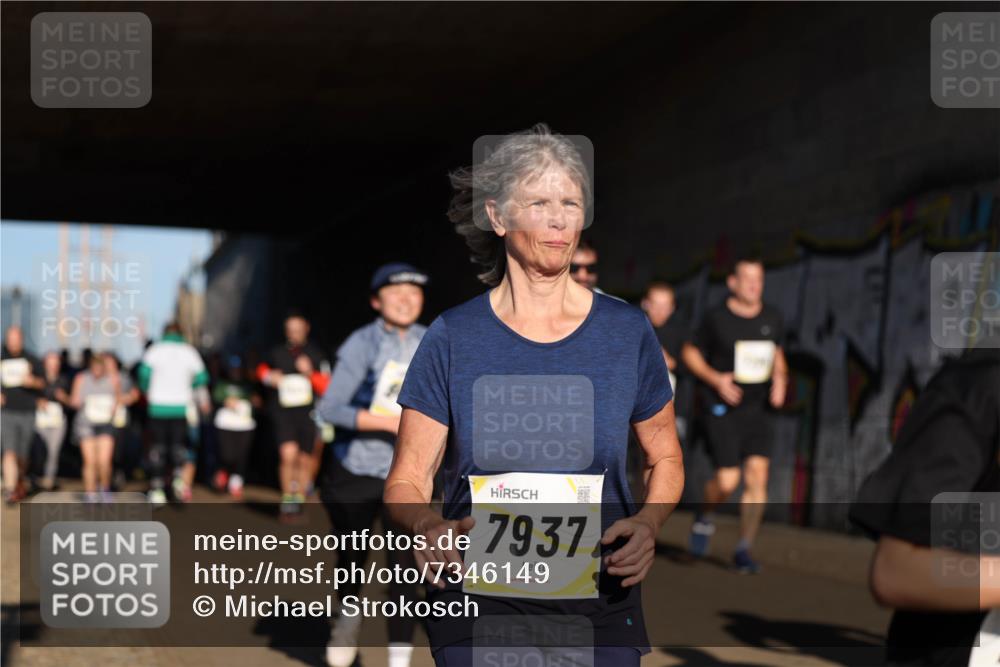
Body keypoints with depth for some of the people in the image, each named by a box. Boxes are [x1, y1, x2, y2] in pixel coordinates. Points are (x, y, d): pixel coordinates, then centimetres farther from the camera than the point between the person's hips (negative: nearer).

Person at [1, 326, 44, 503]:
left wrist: (32, 381, -12)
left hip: (27, 412, 1)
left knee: (22, 455, 9)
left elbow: (42, 382, 9)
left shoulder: (32, 360, 6)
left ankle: (20, 483, 33)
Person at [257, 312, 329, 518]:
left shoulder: (315, 354, 4)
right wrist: (269, 377, 3)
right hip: (283, 411, -1)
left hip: (307, 413, 1)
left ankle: (300, 495, 28)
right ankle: (287, 496, -3)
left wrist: (310, 373, -14)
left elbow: (324, 387, 3)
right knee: (288, 454, -18)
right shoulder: (277, 353, 6)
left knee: (304, 460, 8)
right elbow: (262, 370, 25)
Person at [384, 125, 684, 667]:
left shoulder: (627, 332, 1)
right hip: (479, 602, -1)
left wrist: (647, 525, -8)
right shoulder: (452, 338, -2)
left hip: (600, 604, 1)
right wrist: (426, 528, -23)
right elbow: (406, 480, -1)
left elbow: (665, 458, 12)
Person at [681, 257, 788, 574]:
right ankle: (703, 518, 22)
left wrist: (780, 379, 3)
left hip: (758, 408, 4)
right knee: (727, 481, -12)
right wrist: (715, 379, -12)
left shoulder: (772, 319, 7)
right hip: (722, 409, -4)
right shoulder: (717, 318, -7)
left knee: (757, 476, -8)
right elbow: (690, 352, 3)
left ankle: (743, 549, 2)